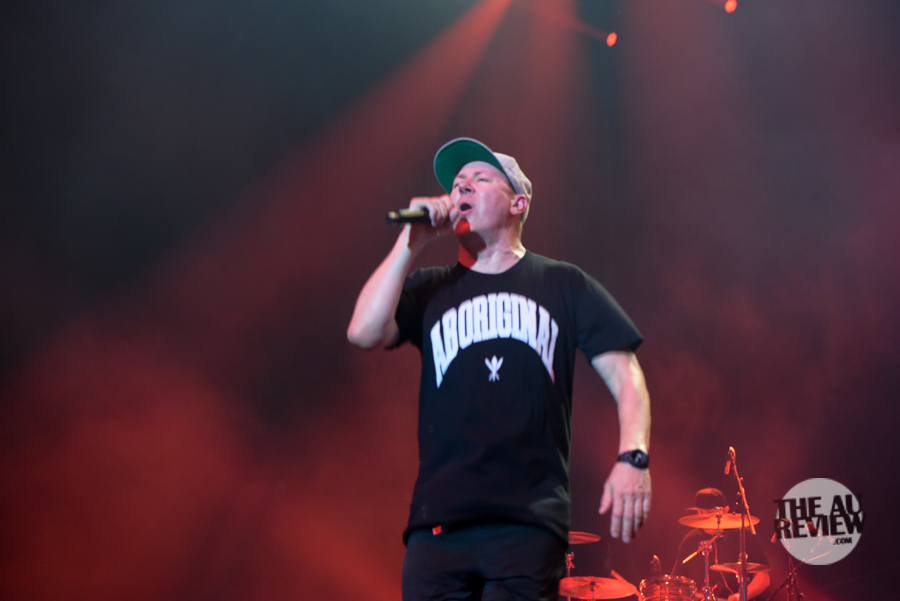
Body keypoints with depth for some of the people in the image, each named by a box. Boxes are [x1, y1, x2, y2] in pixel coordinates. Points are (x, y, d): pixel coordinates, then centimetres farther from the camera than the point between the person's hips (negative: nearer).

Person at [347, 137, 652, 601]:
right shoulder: (428, 290, 17)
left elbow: (623, 374, 7)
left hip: (529, 522, -2)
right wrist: (412, 242, 1)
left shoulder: (563, 285, 13)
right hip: (437, 520, 2)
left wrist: (632, 457, -10)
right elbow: (363, 332, -2)